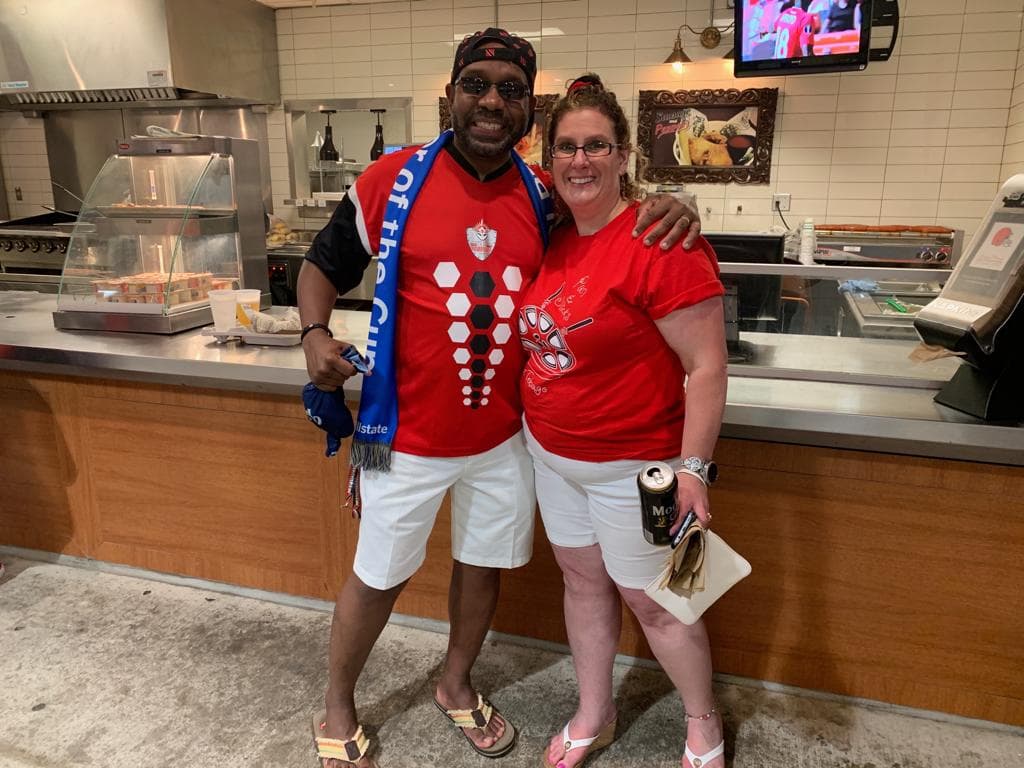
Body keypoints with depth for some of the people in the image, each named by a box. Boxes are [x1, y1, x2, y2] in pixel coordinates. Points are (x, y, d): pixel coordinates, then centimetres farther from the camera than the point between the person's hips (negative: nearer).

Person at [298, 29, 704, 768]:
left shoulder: (544, 198, 0)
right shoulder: (393, 180, -8)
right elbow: (324, 265, 2)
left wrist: (667, 208, -10)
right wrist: (315, 332, -17)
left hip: (505, 435, 4)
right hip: (409, 435, -3)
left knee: (484, 564, 20)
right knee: (379, 577, 12)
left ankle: (456, 686, 48)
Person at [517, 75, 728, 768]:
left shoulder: (662, 243, -20)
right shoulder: (554, 242, 3)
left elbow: (707, 366, -20)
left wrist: (692, 468, -21)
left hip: (630, 464, -7)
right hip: (552, 451, 7)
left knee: (652, 601, 10)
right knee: (583, 581, 20)